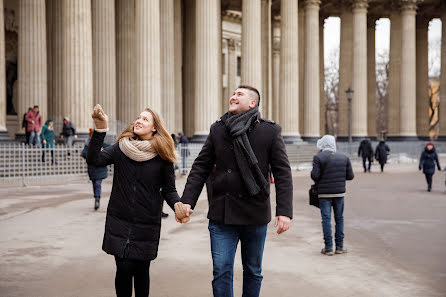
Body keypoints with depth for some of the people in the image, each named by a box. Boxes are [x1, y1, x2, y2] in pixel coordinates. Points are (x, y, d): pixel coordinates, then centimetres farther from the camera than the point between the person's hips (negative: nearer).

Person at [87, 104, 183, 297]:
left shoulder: (162, 155, -1)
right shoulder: (121, 148, 2)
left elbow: (169, 190, 3)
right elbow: (94, 160, -13)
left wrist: (178, 205, -18)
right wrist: (100, 129, -22)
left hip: (147, 224, 0)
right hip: (119, 221, 1)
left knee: (141, 271, 5)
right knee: (124, 269, -3)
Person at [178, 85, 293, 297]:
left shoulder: (270, 132, -2)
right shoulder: (217, 130, 5)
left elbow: (283, 173, -4)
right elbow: (200, 167, 5)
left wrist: (284, 211, -13)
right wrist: (187, 200, -6)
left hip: (255, 215, -1)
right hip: (221, 214, 1)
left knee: (253, 272, 13)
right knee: (221, 271, -1)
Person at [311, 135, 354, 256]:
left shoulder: (318, 158, -7)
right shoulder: (344, 158, 4)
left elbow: (315, 176, -13)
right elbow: (350, 176, 4)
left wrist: (313, 172, 8)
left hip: (324, 193, -3)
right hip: (339, 192, 3)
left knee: (326, 219, 1)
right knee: (339, 218, 12)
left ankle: (328, 248, 2)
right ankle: (340, 246, 15)